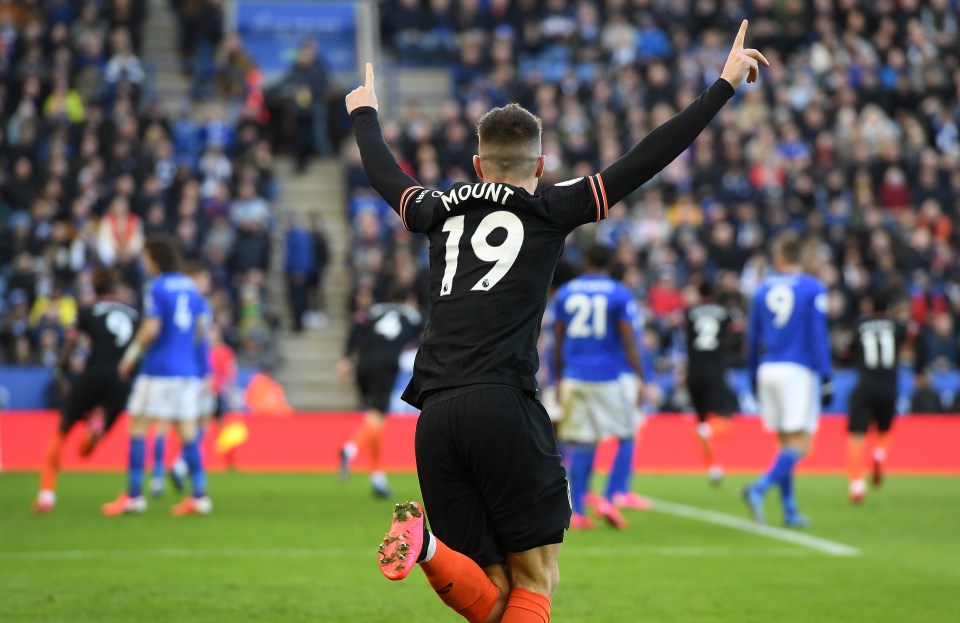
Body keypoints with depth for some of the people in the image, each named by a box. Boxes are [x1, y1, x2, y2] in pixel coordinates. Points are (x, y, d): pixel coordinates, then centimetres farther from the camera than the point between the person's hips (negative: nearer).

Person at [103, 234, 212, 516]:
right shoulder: (190, 287, 10)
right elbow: (200, 327, 15)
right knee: (187, 432, 7)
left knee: (137, 428, 1)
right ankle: (199, 496, 3)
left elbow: (151, 329, -17)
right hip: (187, 370, 7)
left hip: (158, 369, -7)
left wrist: (131, 355, -4)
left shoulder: (156, 288, -10)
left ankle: (134, 495, -1)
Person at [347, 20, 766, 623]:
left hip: (436, 416, 4)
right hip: (503, 407, -4)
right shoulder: (549, 210, 9)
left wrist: (365, 113, 59)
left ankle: (426, 544, -24)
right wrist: (725, 85, 13)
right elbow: (645, 160, 7)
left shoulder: (443, 211, 20)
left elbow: (385, 174, 40)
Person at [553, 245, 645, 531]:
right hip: (607, 378, -3)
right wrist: (641, 379, -3)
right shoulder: (619, 294, -3)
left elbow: (557, 343, 11)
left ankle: (577, 512, 3)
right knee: (627, 437, 9)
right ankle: (609, 499, -4)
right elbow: (628, 341, -7)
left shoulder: (565, 293, 8)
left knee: (581, 445, 7)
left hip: (574, 378, 3)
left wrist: (559, 379, 21)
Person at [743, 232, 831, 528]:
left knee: (786, 442, 13)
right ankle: (760, 488, -24)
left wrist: (755, 376, 23)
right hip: (799, 370, -5)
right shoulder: (813, 289, -3)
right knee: (800, 444, -5)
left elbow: (753, 337, 13)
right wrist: (825, 378, -6)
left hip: (768, 370, 5)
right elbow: (818, 335, -9)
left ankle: (790, 511, 11)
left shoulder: (763, 290, 9)